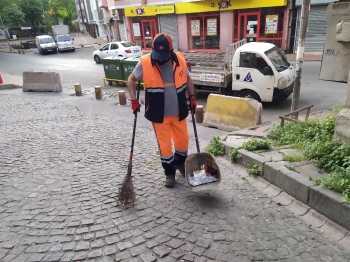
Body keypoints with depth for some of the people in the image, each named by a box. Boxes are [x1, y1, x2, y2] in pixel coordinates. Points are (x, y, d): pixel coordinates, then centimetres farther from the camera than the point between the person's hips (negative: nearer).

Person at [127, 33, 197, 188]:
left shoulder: (180, 60, -7)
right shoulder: (145, 63, -14)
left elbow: (187, 79, 11)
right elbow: (131, 80, 0)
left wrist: (192, 97, 4)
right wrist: (134, 100, -8)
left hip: (179, 112, 3)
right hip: (159, 114, -2)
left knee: (183, 141, 15)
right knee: (164, 145, 6)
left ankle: (180, 163, 44)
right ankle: (169, 172, 27)